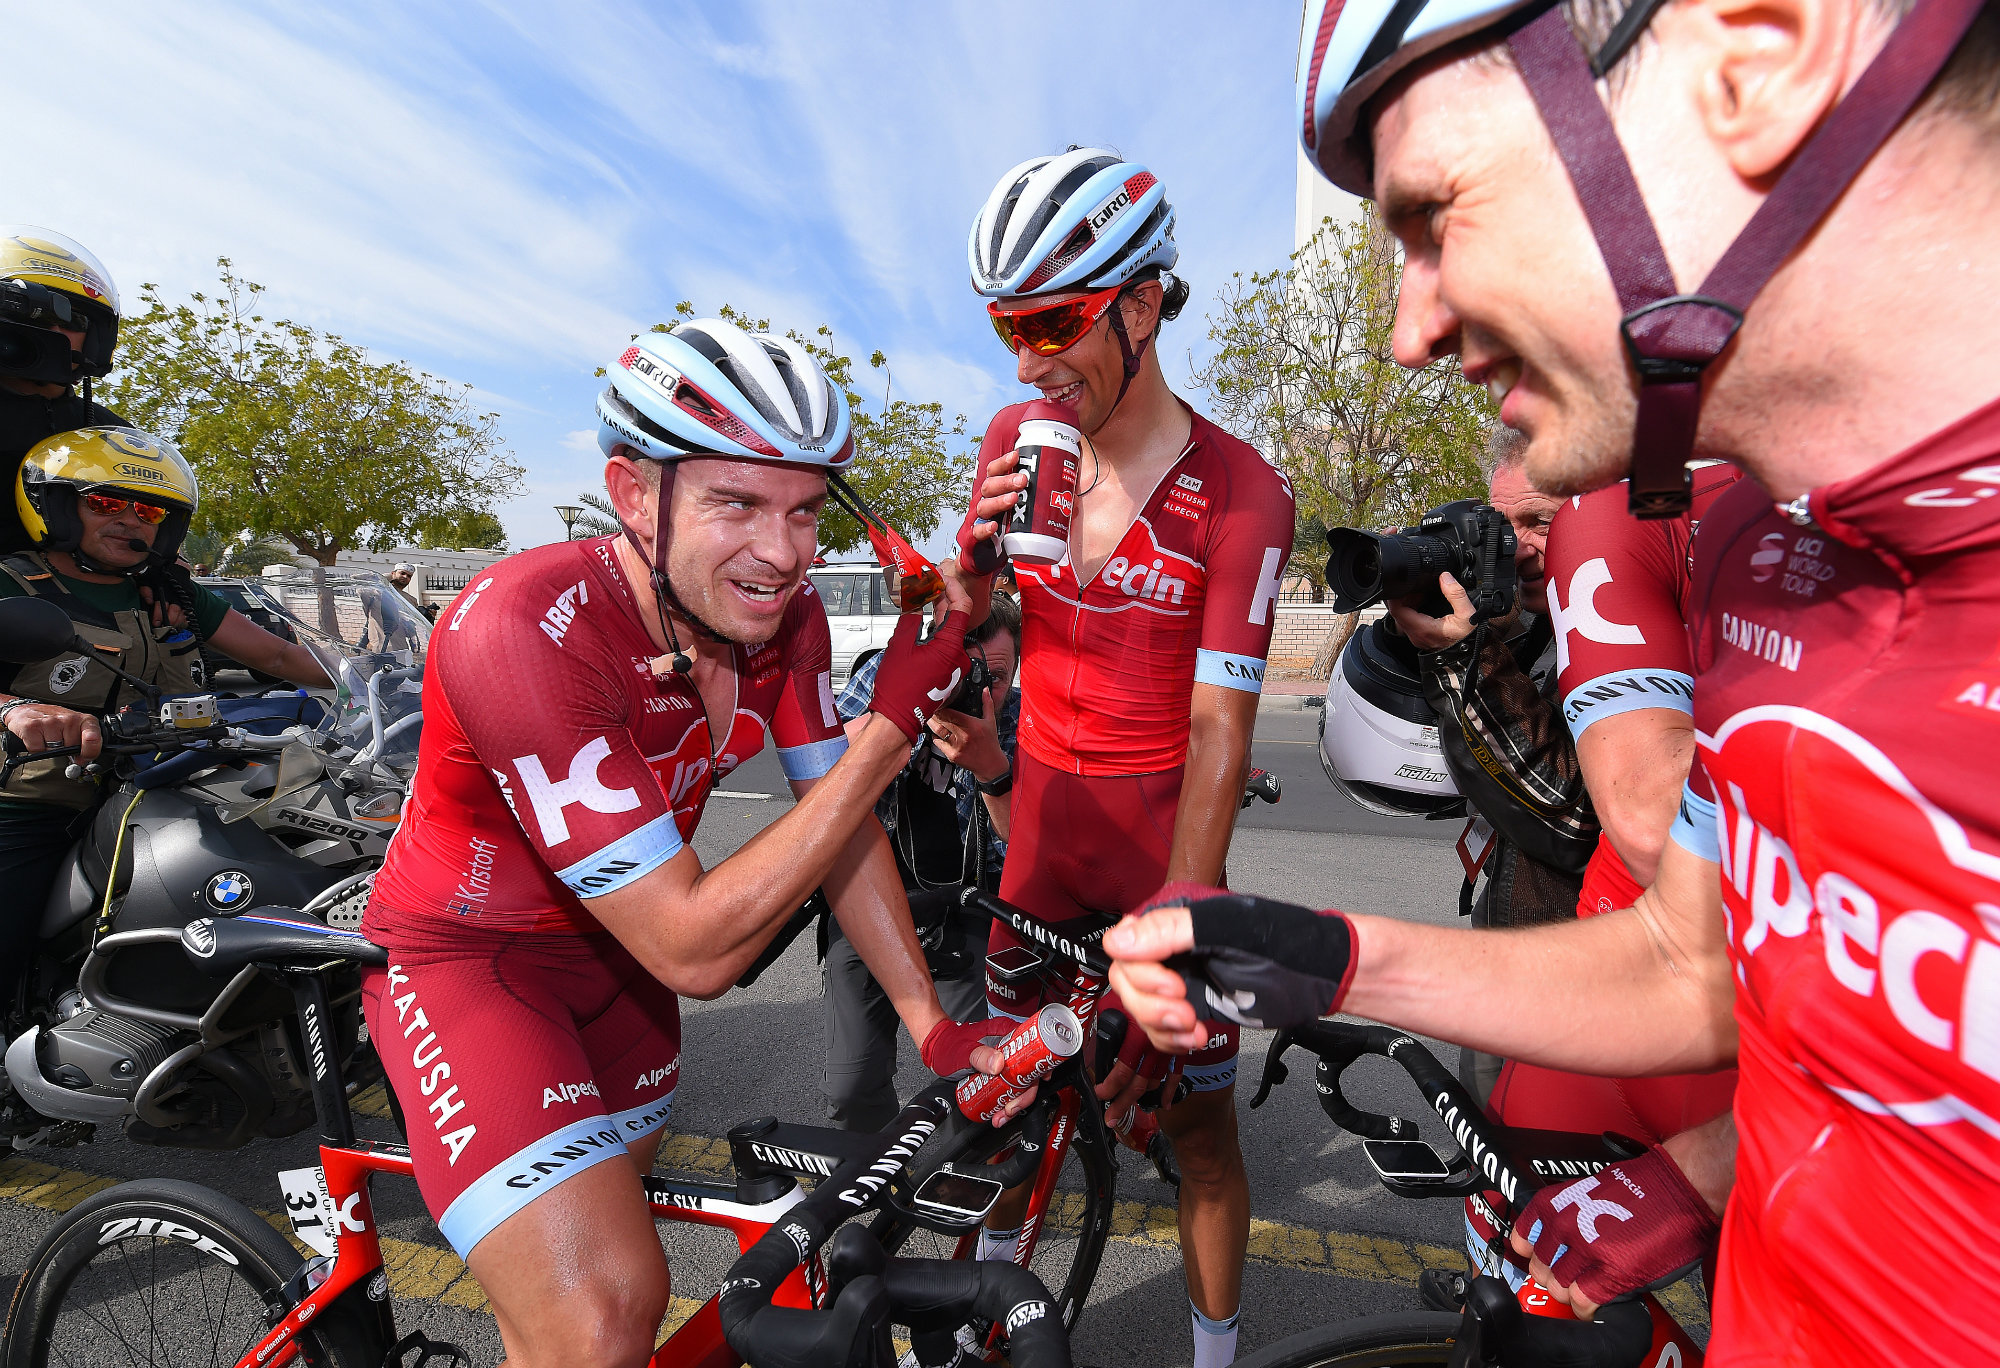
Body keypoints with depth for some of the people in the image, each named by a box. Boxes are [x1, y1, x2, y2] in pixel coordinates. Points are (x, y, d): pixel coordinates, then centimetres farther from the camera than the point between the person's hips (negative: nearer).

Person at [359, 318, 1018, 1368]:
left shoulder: (784, 614, -16)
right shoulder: (525, 632, -35)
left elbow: (839, 832, -6)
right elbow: (696, 951, -35)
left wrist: (933, 1026, -10)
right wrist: (892, 726, -36)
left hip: (618, 944, 6)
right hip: (467, 956, -5)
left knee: (612, 1192, 27)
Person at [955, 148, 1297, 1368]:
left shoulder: (1239, 496, -16)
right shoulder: (1018, 443, -1)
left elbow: (1219, 740, -19)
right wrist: (978, 551, -18)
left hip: (1164, 835, -3)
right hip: (1043, 813, 4)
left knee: (1199, 1117, 10)